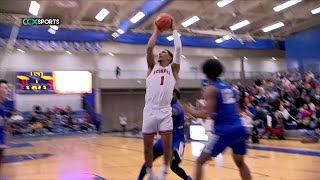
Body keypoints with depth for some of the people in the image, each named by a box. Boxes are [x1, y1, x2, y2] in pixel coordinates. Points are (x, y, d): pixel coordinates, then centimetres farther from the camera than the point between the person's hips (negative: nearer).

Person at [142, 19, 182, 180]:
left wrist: (173, 30, 15)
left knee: (167, 146, -2)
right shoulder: (152, 67, 17)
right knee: (148, 147, 7)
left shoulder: (173, 68, 12)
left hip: (165, 112, -2)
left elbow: (178, 48, 4)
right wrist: (156, 31, 17)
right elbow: (149, 48, 7)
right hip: (149, 111, 2)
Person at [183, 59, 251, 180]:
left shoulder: (210, 89, -4)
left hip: (223, 131, -7)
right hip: (239, 129, 7)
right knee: (240, 163, 26)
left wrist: (192, 111, 4)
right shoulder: (229, 88, 17)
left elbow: (208, 114, -14)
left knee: (200, 161, 6)